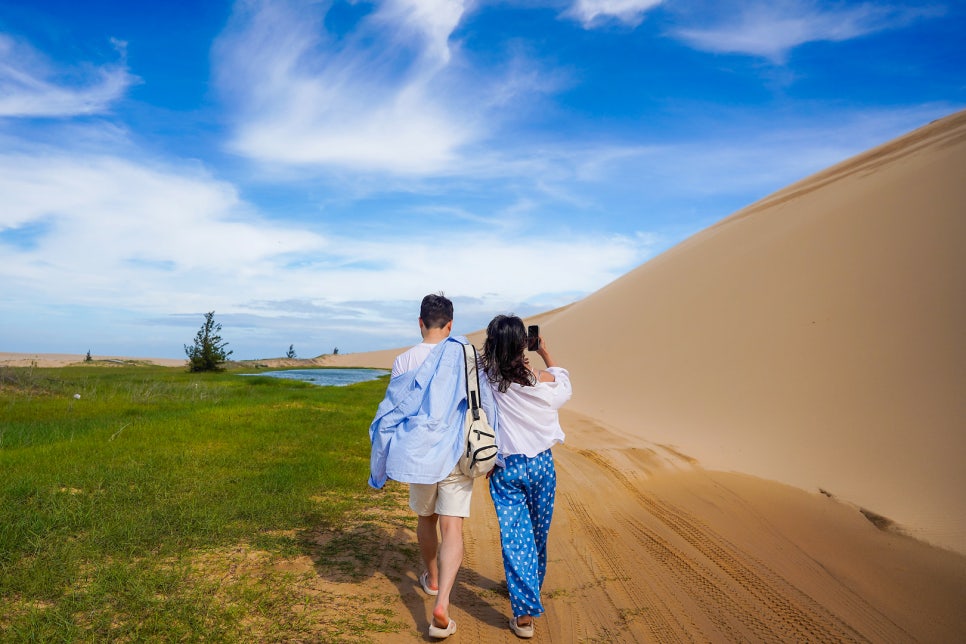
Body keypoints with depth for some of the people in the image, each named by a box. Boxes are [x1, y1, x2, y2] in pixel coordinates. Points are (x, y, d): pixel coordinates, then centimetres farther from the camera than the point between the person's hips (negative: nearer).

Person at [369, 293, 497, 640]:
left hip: (418, 453, 1)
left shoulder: (405, 361, -6)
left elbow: (392, 412, -2)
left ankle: (432, 579, 43)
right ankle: (441, 604, -14)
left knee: (426, 518, 23)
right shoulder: (465, 356, -5)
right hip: (457, 454, -1)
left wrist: (383, 463, 9)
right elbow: (486, 407, -3)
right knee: (452, 528, 1)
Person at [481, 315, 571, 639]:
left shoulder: (486, 380, -14)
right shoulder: (542, 380, -13)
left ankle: (524, 613, 5)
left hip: (504, 467, -1)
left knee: (514, 536, 5)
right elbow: (565, 387, 10)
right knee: (538, 532, 21)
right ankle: (533, 585, 44)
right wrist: (546, 355, 17)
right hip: (540, 465, 1)